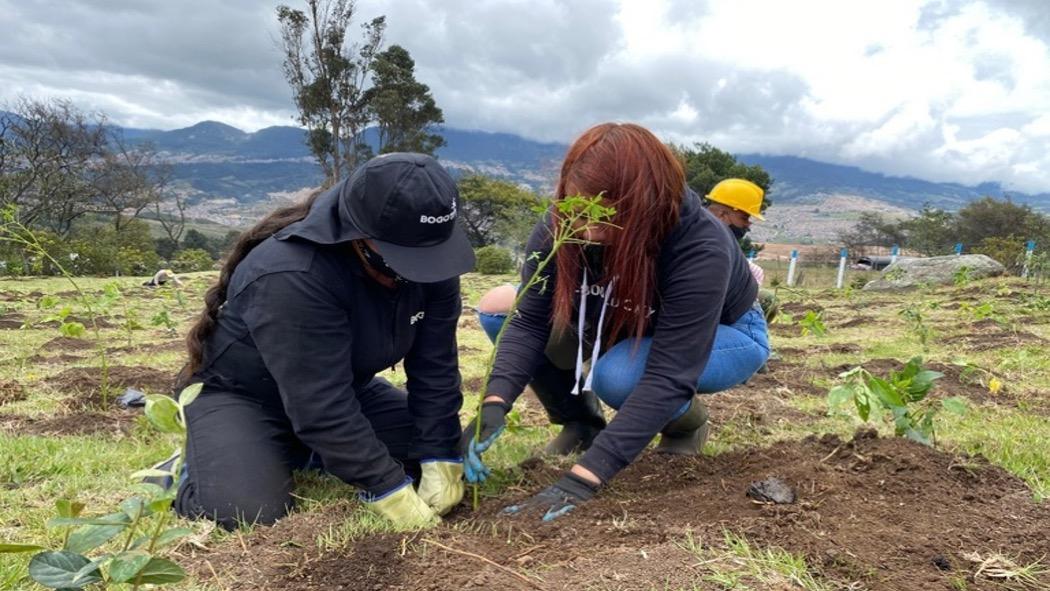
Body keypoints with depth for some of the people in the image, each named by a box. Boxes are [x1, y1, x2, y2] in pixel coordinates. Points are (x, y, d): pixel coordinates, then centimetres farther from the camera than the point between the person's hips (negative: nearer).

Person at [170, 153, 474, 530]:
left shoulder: (429, 258, -19)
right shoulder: (290, 277, -38)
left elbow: (435, 368, -15)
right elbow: (321, 407, -37)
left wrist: (440, 461, -22)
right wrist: (391, 493, -35)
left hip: (344, 385, 6)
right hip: (242, 393, -6)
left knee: (437, 453, -5)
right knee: (248, 510, -28)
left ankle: (301, 454, 12)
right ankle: (195, 466, 7)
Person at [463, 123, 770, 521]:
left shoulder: (702, 249, -39)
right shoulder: (561, 227, -26)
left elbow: (667, 376, -43)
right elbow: (528, 322, -24)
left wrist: (583, 478, -48)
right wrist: (494, 405, -42)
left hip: (725, 332, -4)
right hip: (625, 326, 5)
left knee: (618, 375, -38)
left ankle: (687, 423, -2)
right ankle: (581, 423, 5)